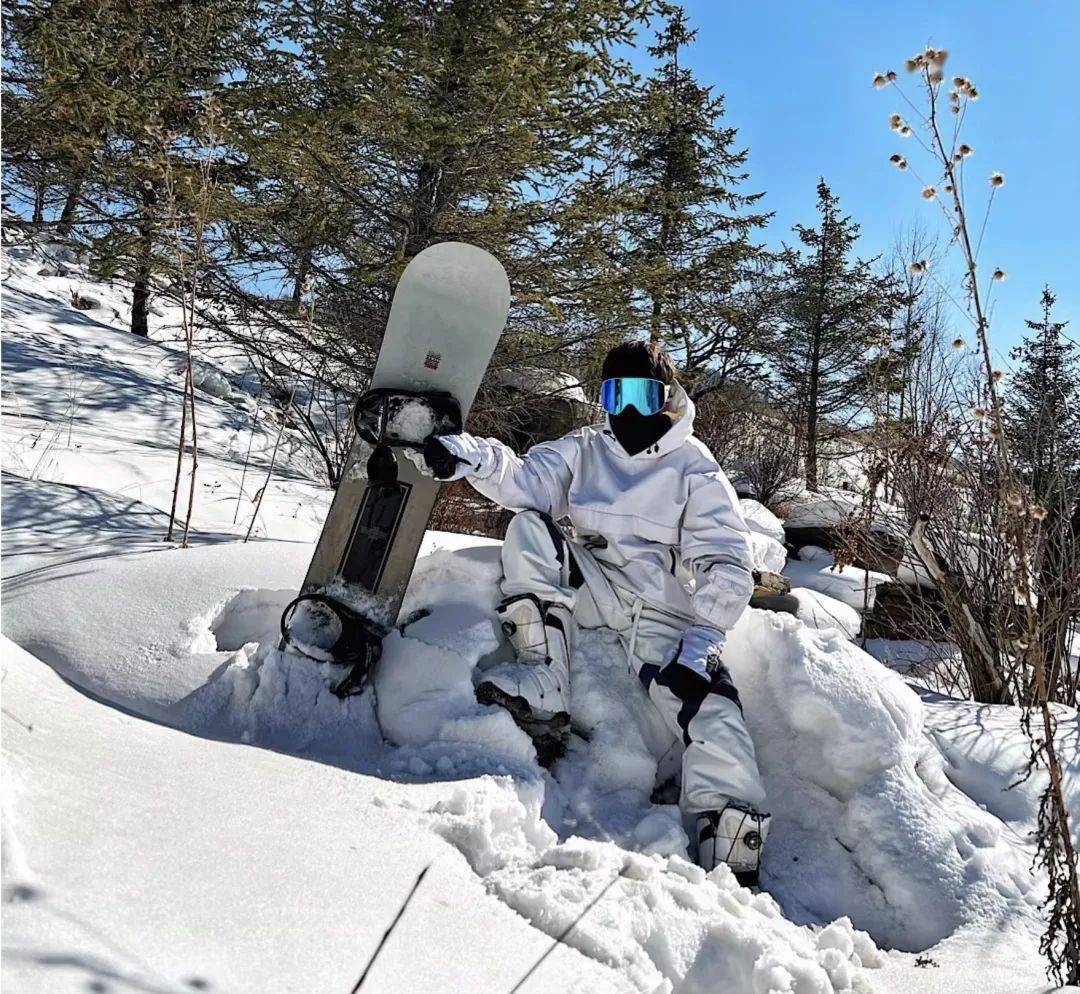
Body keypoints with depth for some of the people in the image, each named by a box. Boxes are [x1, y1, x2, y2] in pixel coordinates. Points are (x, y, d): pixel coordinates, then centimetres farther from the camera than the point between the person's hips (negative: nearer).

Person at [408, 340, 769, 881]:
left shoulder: (694, 470, -1)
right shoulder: (585, 449, 10)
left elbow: (726, 565, -10)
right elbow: (526, 481, -8)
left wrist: (703, 638, -25)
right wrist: (467, 455, -29)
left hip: (664, 610, -3)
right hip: (595, 586, 3)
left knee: (707, 699, -28)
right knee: (527, 528, -18)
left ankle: (729, 847, -27)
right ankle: (543, 682, -23)